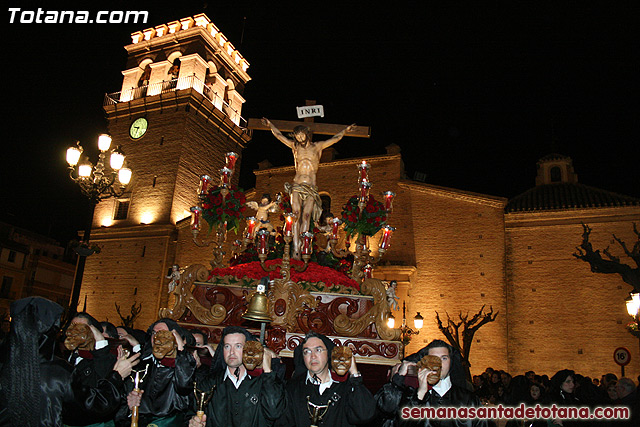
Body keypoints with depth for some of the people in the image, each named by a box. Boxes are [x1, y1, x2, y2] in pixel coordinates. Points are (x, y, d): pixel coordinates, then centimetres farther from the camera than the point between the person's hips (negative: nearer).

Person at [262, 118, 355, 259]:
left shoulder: (317, 146, 16)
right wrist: (270, 125, 33)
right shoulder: (295, 146, 18)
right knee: (296, 213, -19)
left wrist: (345, 130, 23)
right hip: (297, 185, 0)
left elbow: (335, 138, 22)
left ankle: (303, 247, -19)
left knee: (306, 214, -16)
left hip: (311, 187, 0)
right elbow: (279, 135, 27)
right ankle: (296, 249, -23)